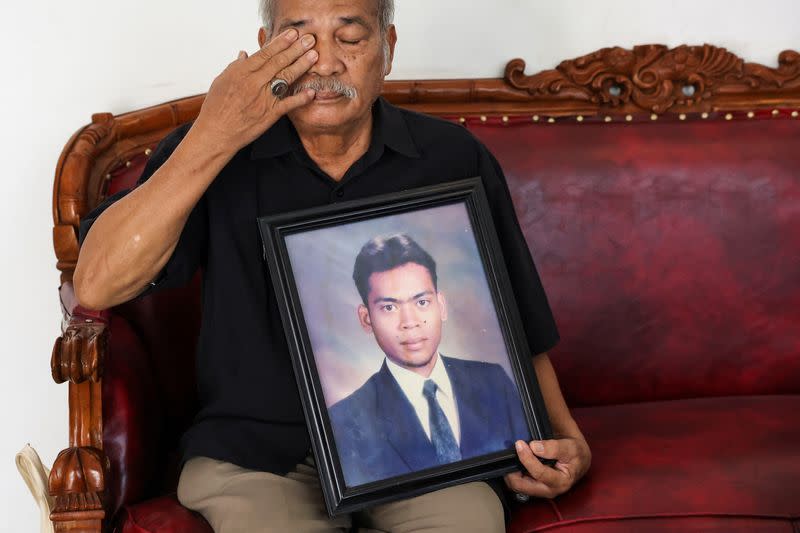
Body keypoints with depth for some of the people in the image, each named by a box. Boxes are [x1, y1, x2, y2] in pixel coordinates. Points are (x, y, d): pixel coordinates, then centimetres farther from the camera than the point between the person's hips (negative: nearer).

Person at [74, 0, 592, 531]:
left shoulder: (454, 159, 4)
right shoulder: (209, 148, 0)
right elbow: (97, 286, -13)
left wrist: (563, 436, -9)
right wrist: (213, 139, -18)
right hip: (258, 452, -1)